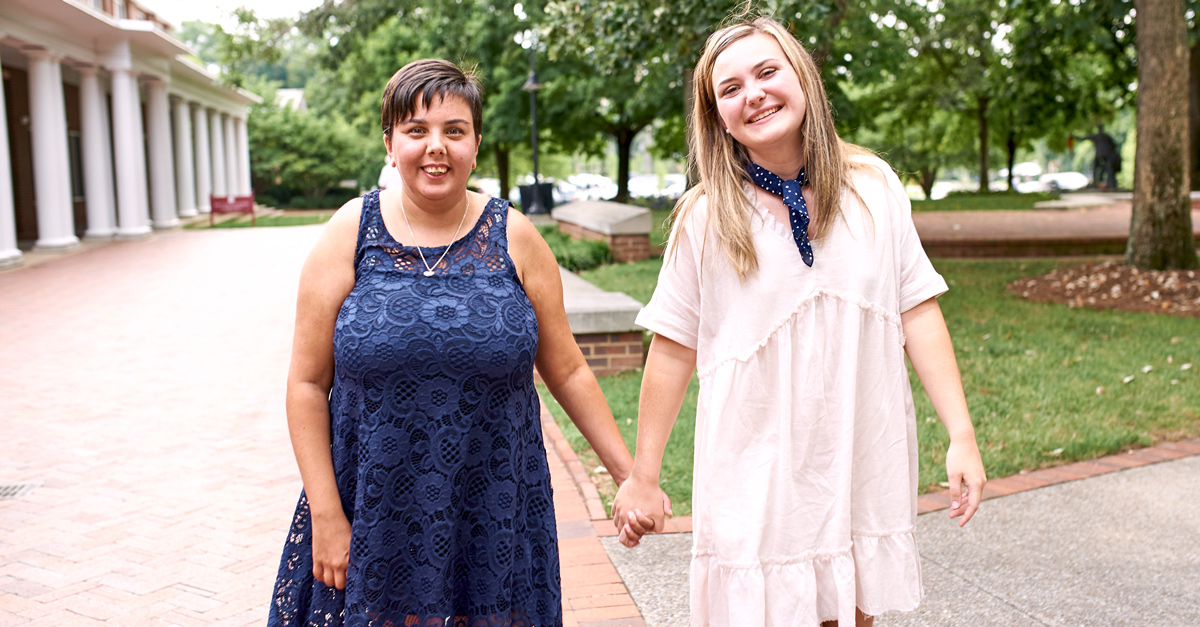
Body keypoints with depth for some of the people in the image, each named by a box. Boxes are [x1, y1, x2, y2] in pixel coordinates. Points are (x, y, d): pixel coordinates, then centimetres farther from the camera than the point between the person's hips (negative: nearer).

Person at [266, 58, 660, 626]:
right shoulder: (351, 234, -3)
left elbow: (567, 372, 4)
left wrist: (630, 476, 2)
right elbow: (308, 382, -1)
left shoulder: (514, 239, -1)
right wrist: (325, 514, -5)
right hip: (375, 521, 0)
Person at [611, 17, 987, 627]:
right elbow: (674, 349, -2)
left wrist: (961, 434, -2)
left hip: (864, 469, 3)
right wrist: (642, 478, 2)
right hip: (756, 480, -2)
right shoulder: (705, 217, -6)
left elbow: (917, 312, 3)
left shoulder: (874, 187, 0)